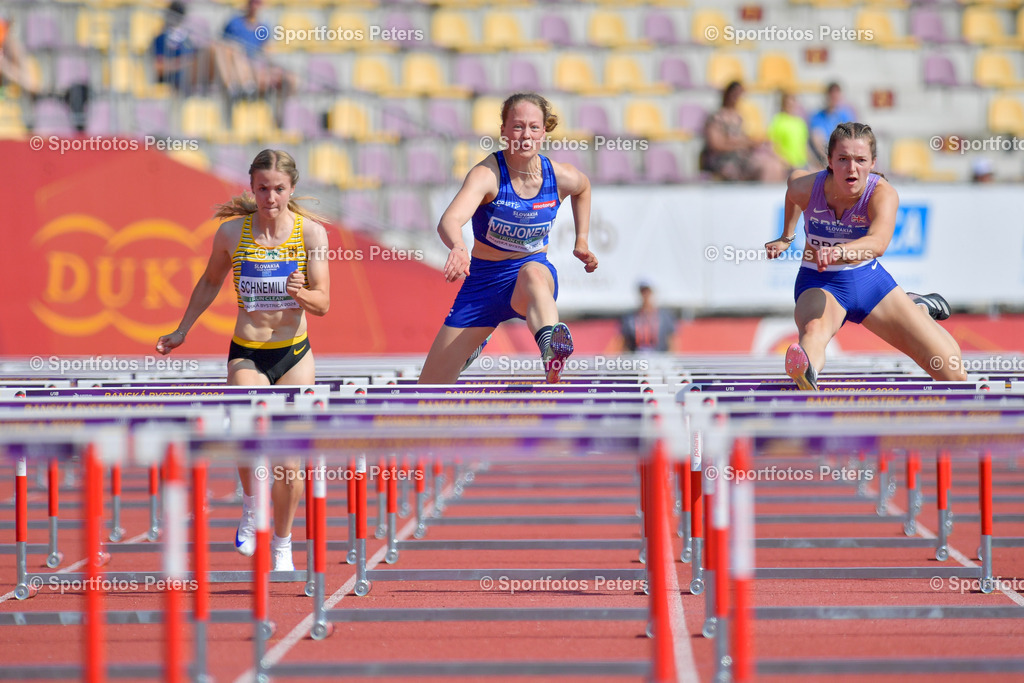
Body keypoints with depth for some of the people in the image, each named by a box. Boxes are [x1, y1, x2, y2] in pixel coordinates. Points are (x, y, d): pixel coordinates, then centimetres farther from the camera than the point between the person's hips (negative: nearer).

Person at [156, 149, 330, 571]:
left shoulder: (311, 232, -7)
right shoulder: (231, 233, -5)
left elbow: (323, 303, -6)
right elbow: (210, 282, 14)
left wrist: (301, 293, -28)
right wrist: (182, 330, 17)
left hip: (294, 355, 1)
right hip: (246, 355, -1)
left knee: (288, 459, 3)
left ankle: (282, 547, 22)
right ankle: (250, 507, 1)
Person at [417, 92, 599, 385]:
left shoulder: (563, 178, -8)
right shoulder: (487, 174, -22)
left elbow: (583, 187, 20)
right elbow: (449, 221, -41)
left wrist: (581, 241, 13)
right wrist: (458, 248, -63)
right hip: (483, 281, 0)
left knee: (532, 274, -41)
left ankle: (552, 349, -74)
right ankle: (473, 345, 44)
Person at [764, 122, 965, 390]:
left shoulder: (883, 194, -27)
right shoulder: (805, 186, -20)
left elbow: (878, 242, -49)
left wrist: (840, 251, -70)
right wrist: (786, 237, 20)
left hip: (868, 278, 1)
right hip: (819, 283, -1)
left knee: (949, 366, 2)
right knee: (813, 331, -40)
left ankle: (919, 308, 33)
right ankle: (805, 374, -74)